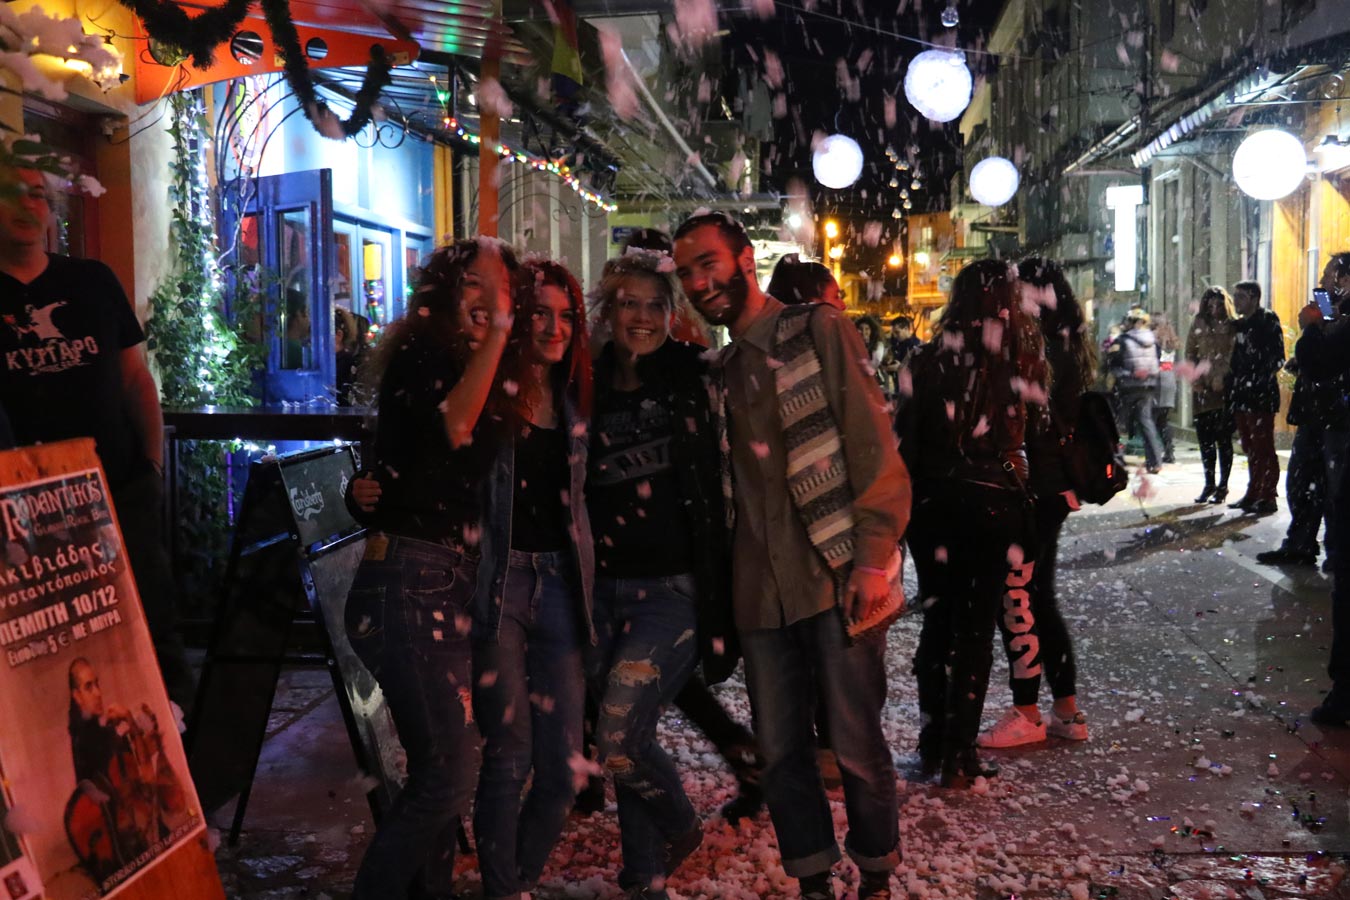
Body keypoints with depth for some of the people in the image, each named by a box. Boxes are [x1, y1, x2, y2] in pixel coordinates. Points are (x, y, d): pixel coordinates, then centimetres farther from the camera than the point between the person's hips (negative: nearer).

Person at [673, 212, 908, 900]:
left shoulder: (820, 332, 1)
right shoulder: (723, 371, 17)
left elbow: (872, 447, -7)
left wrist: (874, 559, -15)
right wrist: (727, 588, 13)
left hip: (837, 580, -5)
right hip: (761, 595, 6)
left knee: (857, 746, 2)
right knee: (781, 750, 9)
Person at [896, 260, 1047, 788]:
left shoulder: (932, 358, -3)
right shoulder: (1025, 358, -6)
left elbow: (908, 437, -1)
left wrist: (906, 501, 6)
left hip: (934, 503, 2)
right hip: (996, 504, -1)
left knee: (938, 621, 14)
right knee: (977, 628, 6)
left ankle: (933, 745, 21)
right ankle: (959, 758, 9)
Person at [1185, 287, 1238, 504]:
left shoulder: (1233, 327, -1)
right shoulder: (1198, 325, 10)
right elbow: (1190, 353, 13)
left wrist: (1222, 379, -15)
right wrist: (1195, 378, 0)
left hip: (1224, 388, -3)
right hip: (1202, 389, 3)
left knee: (1223, 437, 0)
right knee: (1204, 437, 6)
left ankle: (1222, 485, 9)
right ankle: (1209, 483, 18)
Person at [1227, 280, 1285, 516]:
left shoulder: (1268, 320, -5)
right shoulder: (1240, 325, 17)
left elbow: (1277, 357, -13)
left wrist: (1263, 380, -19)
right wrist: (1233, 386, 12)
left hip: (1261, 395, -8)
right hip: (1242, 396, 8)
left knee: (1263, 448, -5)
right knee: (1250, 449, 13)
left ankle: (1267, 496, -1)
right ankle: (1253, 494, 20)